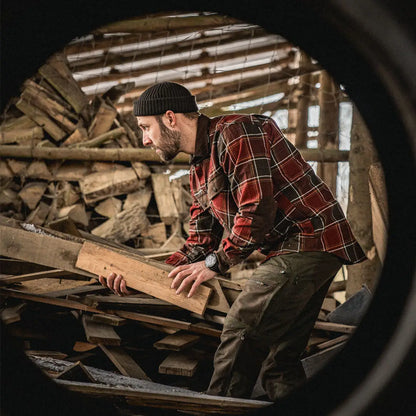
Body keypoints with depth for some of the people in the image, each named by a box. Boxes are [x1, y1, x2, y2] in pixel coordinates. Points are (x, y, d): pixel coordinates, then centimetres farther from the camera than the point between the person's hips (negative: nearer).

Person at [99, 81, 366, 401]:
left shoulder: (236, 132, -13)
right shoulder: (200, 169, 18)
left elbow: (258, 210, -22)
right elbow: (201, 243, 14)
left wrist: (216, 262, -17)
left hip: (309, 240, -10)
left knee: (240, 339, -12)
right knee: (279, 358, 10)